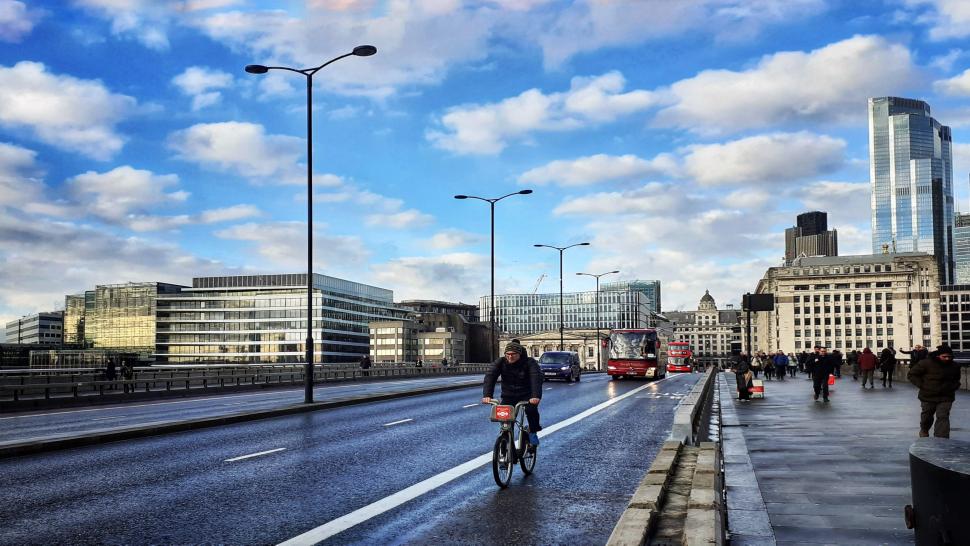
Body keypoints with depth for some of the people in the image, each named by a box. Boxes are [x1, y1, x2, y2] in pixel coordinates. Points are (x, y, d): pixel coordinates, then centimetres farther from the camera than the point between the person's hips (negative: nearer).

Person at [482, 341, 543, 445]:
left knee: (531, 409, -28)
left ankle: (533, 432, -2)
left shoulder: (530, 362, -15)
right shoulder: (500, 362, -9)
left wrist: (536, 396, -48)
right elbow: (490, 376, -22)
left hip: (527, 395, -2)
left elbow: (536, 378, -29)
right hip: (508, 396, 3)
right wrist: (487, 395, -38)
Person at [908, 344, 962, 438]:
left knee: (943, 417, -12)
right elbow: (912, 375, -5)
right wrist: (922, 385, -11)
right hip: (928, 396, -1)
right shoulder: (926, 363, -13)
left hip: (946, 397, 1)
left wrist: (953, 387, 4)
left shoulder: (954, 366, 1)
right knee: (926, 416, 16)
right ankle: (924, 430, 46)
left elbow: (956, 380, 23)